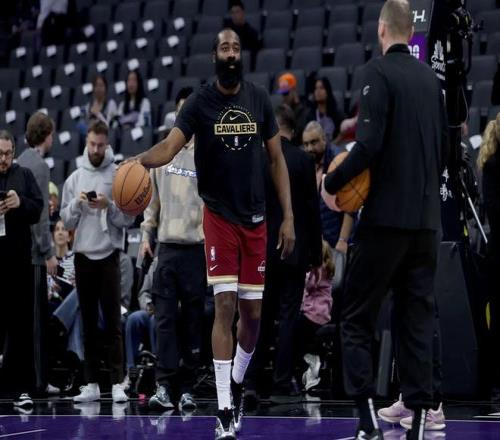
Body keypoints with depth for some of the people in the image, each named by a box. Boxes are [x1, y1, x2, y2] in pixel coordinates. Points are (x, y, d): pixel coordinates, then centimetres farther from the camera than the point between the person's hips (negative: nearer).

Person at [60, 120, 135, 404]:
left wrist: (109, 206, -19)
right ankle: (92, 384, 10)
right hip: (83, 255, 4)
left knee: (113, 322, -5)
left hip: (109, 255, -3)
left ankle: (118, 383, -6)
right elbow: (67, 221, 8)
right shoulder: (75, 178, 10)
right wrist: (76, 203, -10)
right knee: (89, 323, 6)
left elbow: (129, 218, -4)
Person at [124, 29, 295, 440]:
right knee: (224, 305, -11)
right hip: (219, 215, -3)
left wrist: (288, 216, 2)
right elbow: (169, 147, -20)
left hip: (255, 216, 3)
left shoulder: (260, 99, 1)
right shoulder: (200, 102, -7)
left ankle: (236, 383, 32)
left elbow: (277, 159, 7)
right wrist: (139, 160, -42)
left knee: (253, 313, 6)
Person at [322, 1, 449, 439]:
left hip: (387, 217, -6)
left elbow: (369, 145, -18)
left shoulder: (380, 71, -9)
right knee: (417, 318, 8)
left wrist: (332, 182, -5)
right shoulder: (431, 78, 11)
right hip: (427, 218, 6)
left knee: (357, 317, 2)